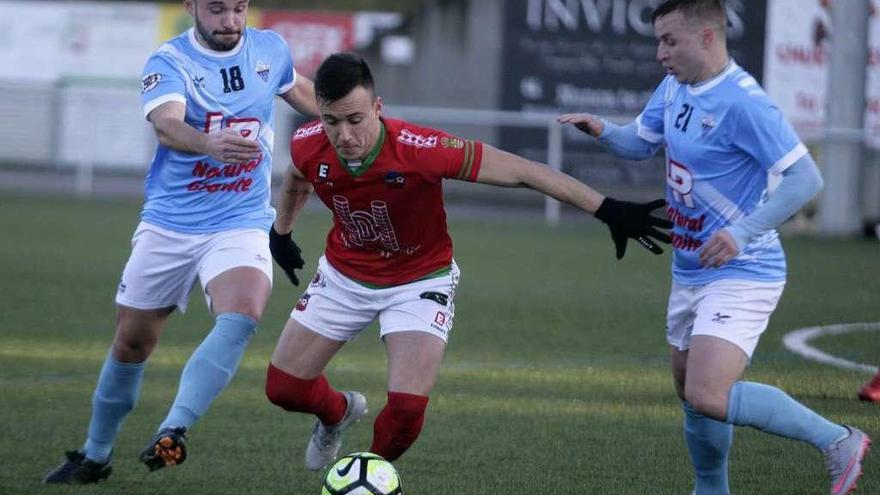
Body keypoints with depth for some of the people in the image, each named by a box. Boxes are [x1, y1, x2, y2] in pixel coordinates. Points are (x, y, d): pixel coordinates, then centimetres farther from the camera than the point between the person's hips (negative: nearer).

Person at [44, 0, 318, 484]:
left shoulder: (270, 49, 1)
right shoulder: (169, 61, -12)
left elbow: (299, 89, 25)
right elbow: (167, 125, -32)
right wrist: (210, 143, -53)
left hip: (241, 223, 1)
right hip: (168, 226, -1)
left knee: (242, 314, -29)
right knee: (132, 340, 9)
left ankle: (172, 431, -33)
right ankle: (95, 455, 29)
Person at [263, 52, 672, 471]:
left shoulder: (421, 149, -35)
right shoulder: (308, 146, -22)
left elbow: (522, 172, -30)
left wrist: (608, 210, -32)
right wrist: (281, 232, 22)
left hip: (419, 282, -4)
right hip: (343, 275, 4)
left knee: (406, 408, -18)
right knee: (283, 388, 7)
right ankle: (339, 412, 43)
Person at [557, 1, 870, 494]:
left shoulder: (741, 102, -22)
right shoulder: (674, 87, 6)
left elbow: (805, 177, -25)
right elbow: (641, 142, 21)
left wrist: (743, 233, -34)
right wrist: (603, 130, -1)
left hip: (741, 274, -9)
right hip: (691, 273, 9)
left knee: (708, 397, -22)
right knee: (692, 395, 18)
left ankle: (839, 442, -11)